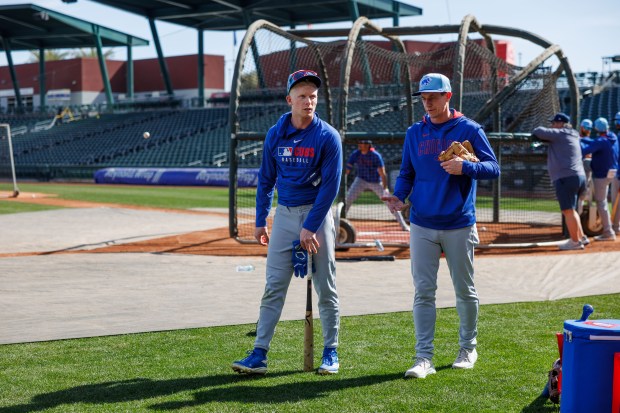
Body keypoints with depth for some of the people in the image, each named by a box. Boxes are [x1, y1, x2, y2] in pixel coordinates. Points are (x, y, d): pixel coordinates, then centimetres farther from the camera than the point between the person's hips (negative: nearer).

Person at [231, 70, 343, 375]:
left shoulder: (328, 136, -8)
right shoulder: (275, 135, 3)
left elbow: (330, 185, -11)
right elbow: (266, 179, 12)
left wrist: (310, 227, -14)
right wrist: (261, 221, 9)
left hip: (317, 214, -3)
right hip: (284, 215, 3)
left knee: (326, 288, 3)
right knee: (273, 287, 0)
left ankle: (331, 352, 14)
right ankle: (259, 355, 0)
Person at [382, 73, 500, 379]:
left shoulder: (469, 130, -1)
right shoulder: (414, 133, 9)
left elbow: (493, 168, -5)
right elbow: (406, 173, 13)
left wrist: (465, 167, -23)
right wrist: (399, 197, -7)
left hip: (459, 225, -2)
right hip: (422, 225, 2)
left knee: (465, 290, 8)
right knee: (423, 292, -2)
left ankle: (467, 348, 25)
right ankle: (424, 357, -1)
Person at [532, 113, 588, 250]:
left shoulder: (560, 134, -6)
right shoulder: (573, 136, 21)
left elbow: (539, 132, -10)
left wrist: (536, 131, 11)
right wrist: (544, 138, 15)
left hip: (566, 178, -10)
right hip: (579, 177, 10)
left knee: (568, 210, -7)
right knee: (571, 210, 21)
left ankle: (575, 241, -6)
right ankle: (581, 237, 22)